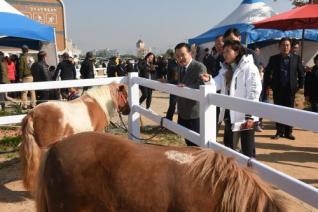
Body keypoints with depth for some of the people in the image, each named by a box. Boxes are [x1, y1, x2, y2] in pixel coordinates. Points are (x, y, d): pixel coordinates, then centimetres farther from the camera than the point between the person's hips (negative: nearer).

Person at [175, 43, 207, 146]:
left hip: (195, 114, -8)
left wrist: (187, 87, -39)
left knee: (196, 144, 3)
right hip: (183, 112, 8)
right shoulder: (182, 67, 13)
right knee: (188, 142, 21)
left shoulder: (200, 67, -15)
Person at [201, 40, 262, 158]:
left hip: (245, 116, -8)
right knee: (228, 148, 19)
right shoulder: (226, 68, 14)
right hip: (229, 114, 8)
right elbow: (218, 83, 1)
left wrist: (250, 116, -19)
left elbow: (254, 92, -16)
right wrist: (209, 80, -21)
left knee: (247, 150, 4)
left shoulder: (249, 68, -11)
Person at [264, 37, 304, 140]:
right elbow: (267, 72, 8)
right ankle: (279, 131, 12)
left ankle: (288, 132, 13)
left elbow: (301, 73, 7)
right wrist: (267, 85, 3)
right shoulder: (273, 58, 3)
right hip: (277, 88, 0)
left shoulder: (296, 58, 3)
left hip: (291, 88, 0)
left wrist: (300, 85, 1)